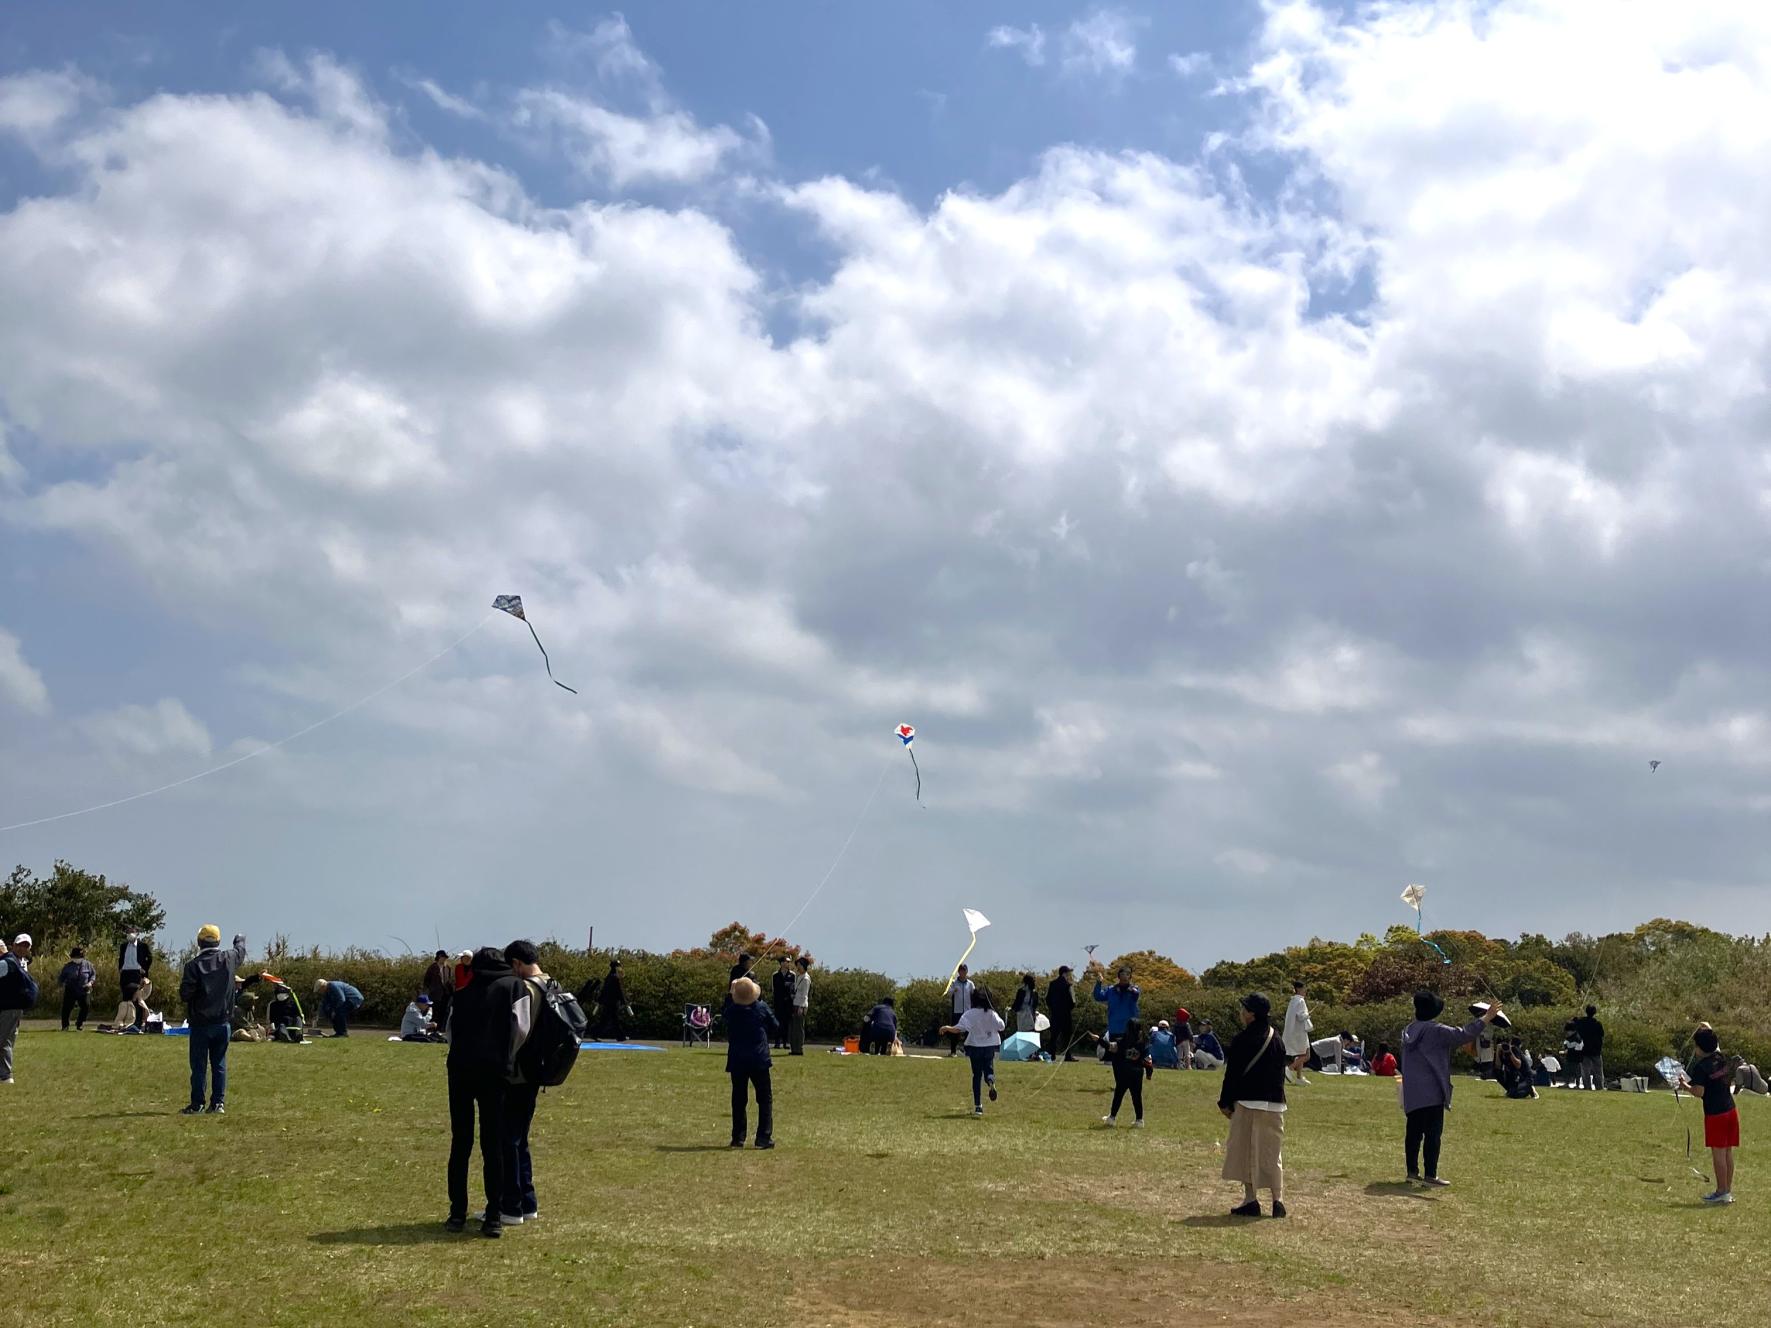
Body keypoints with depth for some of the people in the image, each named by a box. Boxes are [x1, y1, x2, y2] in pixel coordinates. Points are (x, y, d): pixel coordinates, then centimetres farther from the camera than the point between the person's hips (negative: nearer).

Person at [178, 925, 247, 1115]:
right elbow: (241, 950, 23)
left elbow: (184, 994, -14)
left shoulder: (194, 965, -12)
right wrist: (240, 940, 45)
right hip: (223, 1021, 3)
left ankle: (197, 1105, 6)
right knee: (219, 1064, 9)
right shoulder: (229, 959, -1)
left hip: (200, 1023, -3)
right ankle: (219, 1103, 7)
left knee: (199, 1065, 4)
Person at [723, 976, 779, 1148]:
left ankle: (738, 1138, 10)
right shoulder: (762, 1008, -8)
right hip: (759, 1061, -2)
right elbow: (775, 1027, 4)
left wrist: (729, 996, 18)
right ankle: (763, 1137, -2)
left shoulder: (731, 1010, -6)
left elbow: (723, 1016, 19)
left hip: (737, 1061, 2)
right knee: (765, 1098, 6)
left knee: (739, 1100, 10)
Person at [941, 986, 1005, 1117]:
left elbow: (959, 1029, -17)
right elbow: (1002, 1027, -2)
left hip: (975, 1046, -1)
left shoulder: (969, 1014, -10)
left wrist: (947, 1028, -1)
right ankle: (991, 1080, -26)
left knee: (977, 1075, 8)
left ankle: (978, 1106, 6)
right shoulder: (991, 1013, -4)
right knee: (988, 1068, 14)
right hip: (989, 1046, 1)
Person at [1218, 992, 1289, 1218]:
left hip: (1247, 1102, -5)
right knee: (1273, 1153, 10)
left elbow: (1232, 1073, -10)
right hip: (1275, 1104, 5)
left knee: (1245, 1152, 4)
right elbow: (1281, 1074, 13)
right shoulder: (1277, 1040, 7)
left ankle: (1251, 1200, 1)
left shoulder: (1242, 1040, -12)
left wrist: (1225, 1102, -2)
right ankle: (1278, 1200, 5)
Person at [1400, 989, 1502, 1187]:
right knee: (1433, 1133, -5)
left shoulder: (1409, 1031, 11)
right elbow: (1462, 1035, -18)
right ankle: (1430, 1175, -8)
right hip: (1432, 1092, -7)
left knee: (1414, 1133, 13)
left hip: (1411, 1094, 7)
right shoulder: (1436, 1031, -11)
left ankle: (1412, 1171, 18)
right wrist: (1486, 1018, -12)